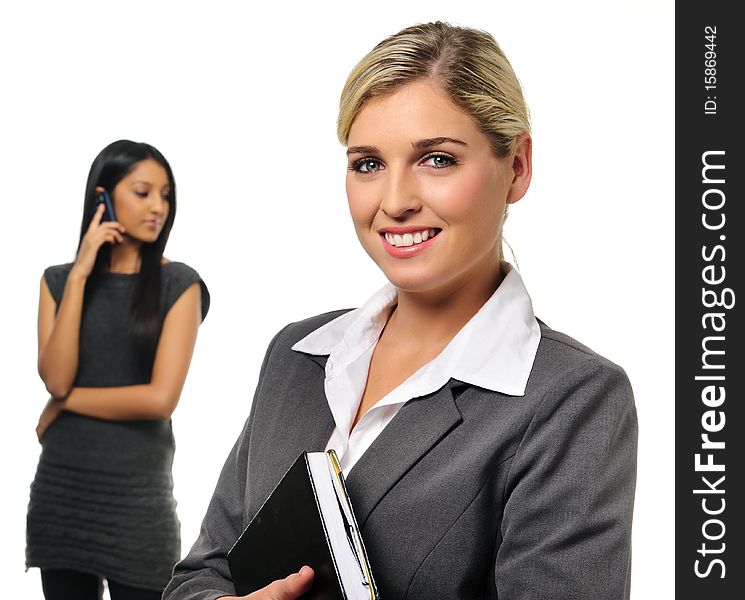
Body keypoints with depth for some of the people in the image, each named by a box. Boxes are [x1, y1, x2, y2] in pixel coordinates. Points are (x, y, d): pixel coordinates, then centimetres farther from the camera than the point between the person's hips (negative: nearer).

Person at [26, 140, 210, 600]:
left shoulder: (179, 284, -4)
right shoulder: (59, 280, 6)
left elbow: (160, 398, -13)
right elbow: (55, 378, -9)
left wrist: (66, 401, -5)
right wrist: (79, 275, -10)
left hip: (137, 491, -3)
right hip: (60, 486, 3)